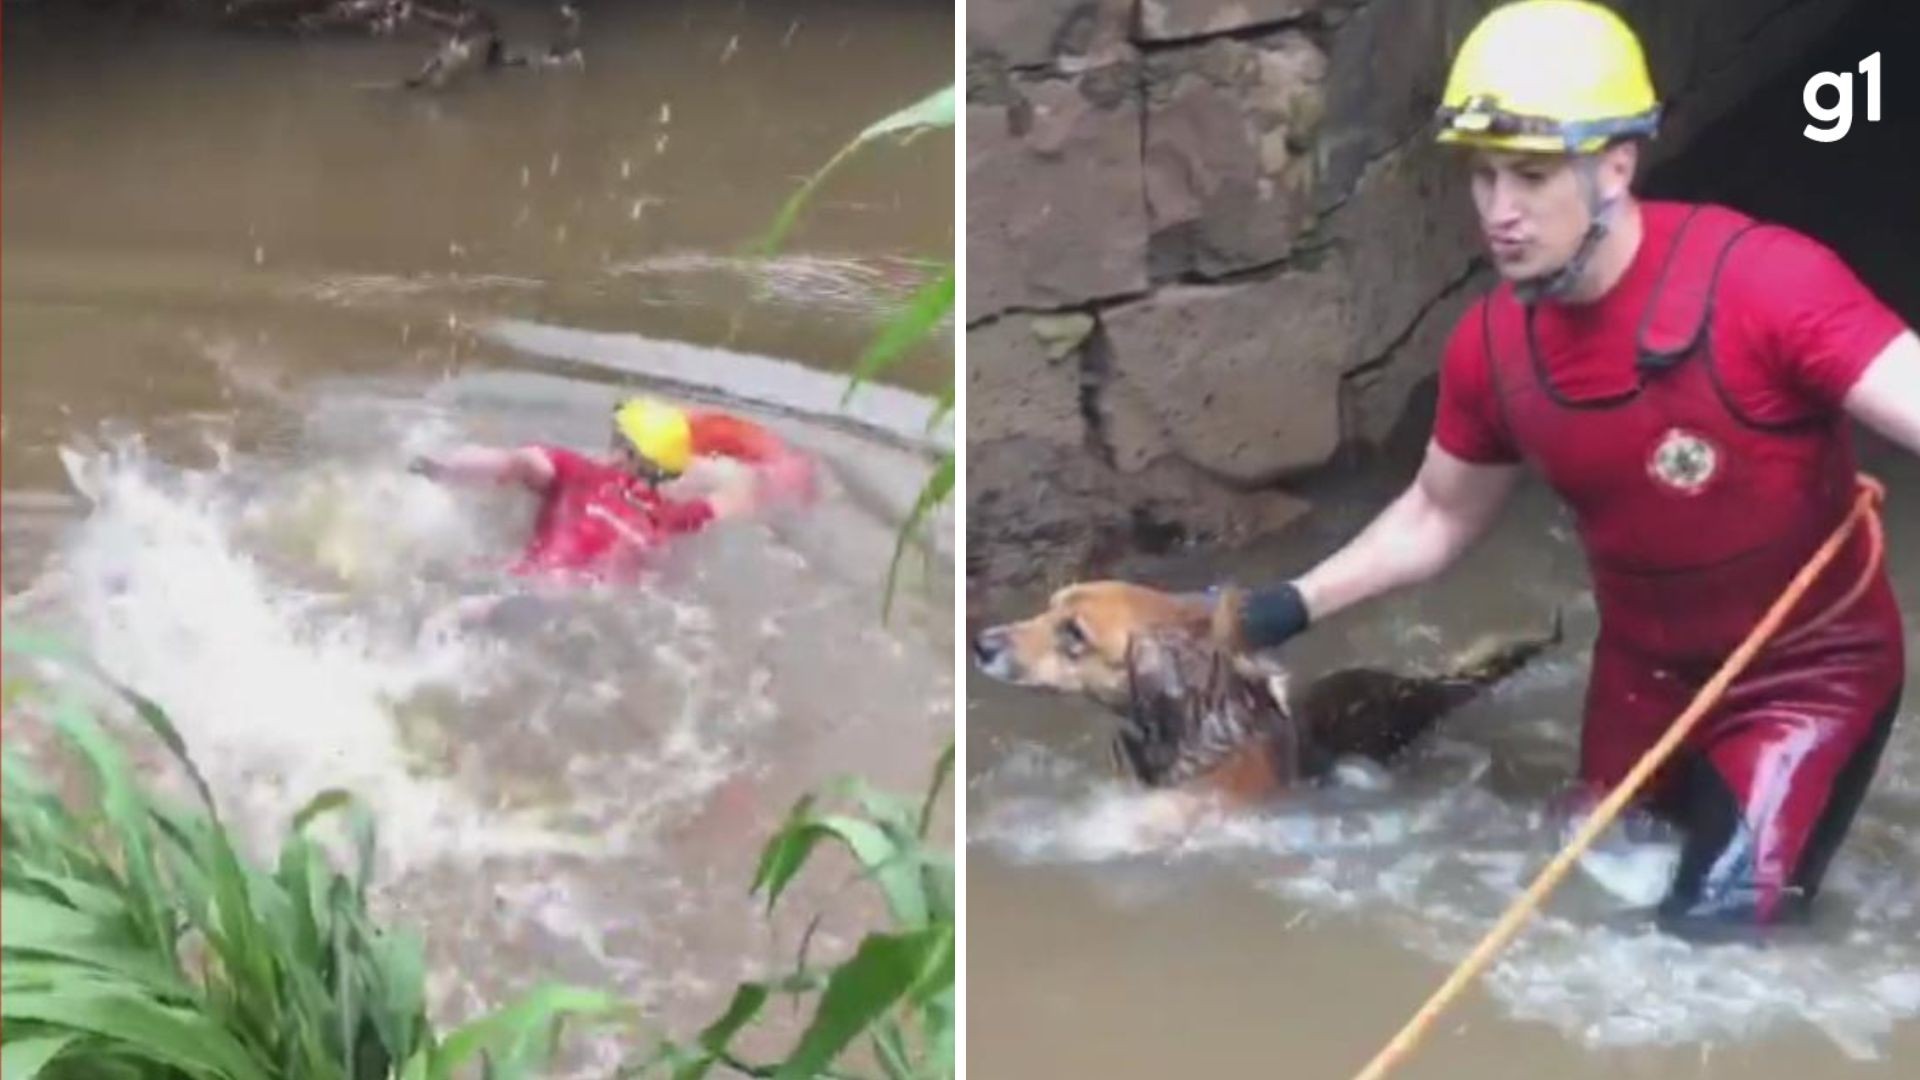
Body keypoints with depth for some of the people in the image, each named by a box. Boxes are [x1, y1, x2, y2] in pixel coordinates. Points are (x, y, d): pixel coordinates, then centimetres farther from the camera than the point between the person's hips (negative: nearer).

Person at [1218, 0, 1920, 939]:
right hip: (1645, 669, 6)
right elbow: (1438, 518, 7)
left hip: (1811, 670, -6)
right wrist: (1286, 610, -2)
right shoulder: (1492, 344, -11)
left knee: (1717, 937, -11)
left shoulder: (1760, 282, -29)